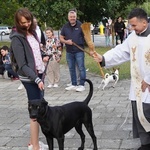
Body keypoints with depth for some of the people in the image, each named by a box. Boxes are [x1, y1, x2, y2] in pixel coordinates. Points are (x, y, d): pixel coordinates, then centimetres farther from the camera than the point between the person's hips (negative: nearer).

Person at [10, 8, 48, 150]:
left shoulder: (32, 32, 7)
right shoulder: (17, 38, -15)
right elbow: (22, 65, -19)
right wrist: (36, 79, -25)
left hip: (39, 74, 8)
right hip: (29, 78, -8)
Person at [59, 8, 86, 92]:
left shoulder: (80, 25, -4)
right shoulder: (65, 27, 7)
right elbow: (61, 38, 13)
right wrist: (66, 41, -10)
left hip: (79, 51, -5)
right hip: (69, 52, 5)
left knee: (81, 68, -2)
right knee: (71, 69, 12)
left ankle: (82, 85, 5)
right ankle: (74, 85, 23)